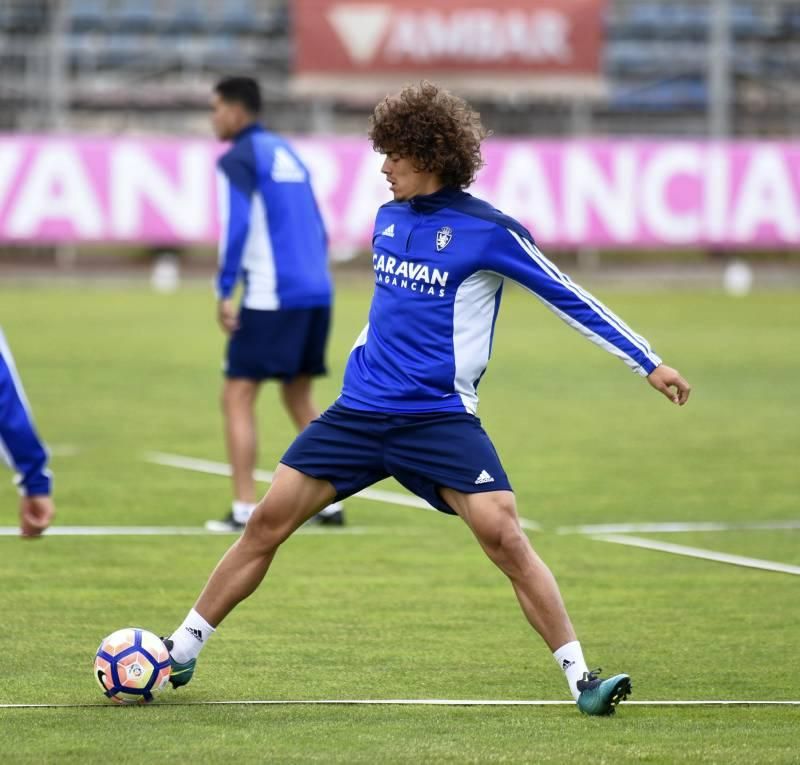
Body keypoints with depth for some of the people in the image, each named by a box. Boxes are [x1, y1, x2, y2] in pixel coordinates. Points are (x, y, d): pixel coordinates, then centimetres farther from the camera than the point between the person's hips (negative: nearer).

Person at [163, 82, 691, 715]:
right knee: (269, 520, 0)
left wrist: (649, 364, -5)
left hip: (440, 418, -5)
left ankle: (581, 678, -13)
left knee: (504, 536, -19)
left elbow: (570, 298, -5)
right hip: (360, 410, 5)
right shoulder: (388, 220, 9)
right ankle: (183, 650, 11)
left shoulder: (489, 231, -10)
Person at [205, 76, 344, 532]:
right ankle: (330, 503, 15)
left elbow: (236, 225, -17)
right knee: (299, 396, 18)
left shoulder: (238, 159, -5)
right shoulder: (287, 153, 19)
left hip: (271, 297, -8)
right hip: (317, 292, 8)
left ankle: (245, 510, -10)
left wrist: (225, 292, -16)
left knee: (238, 397, -3)